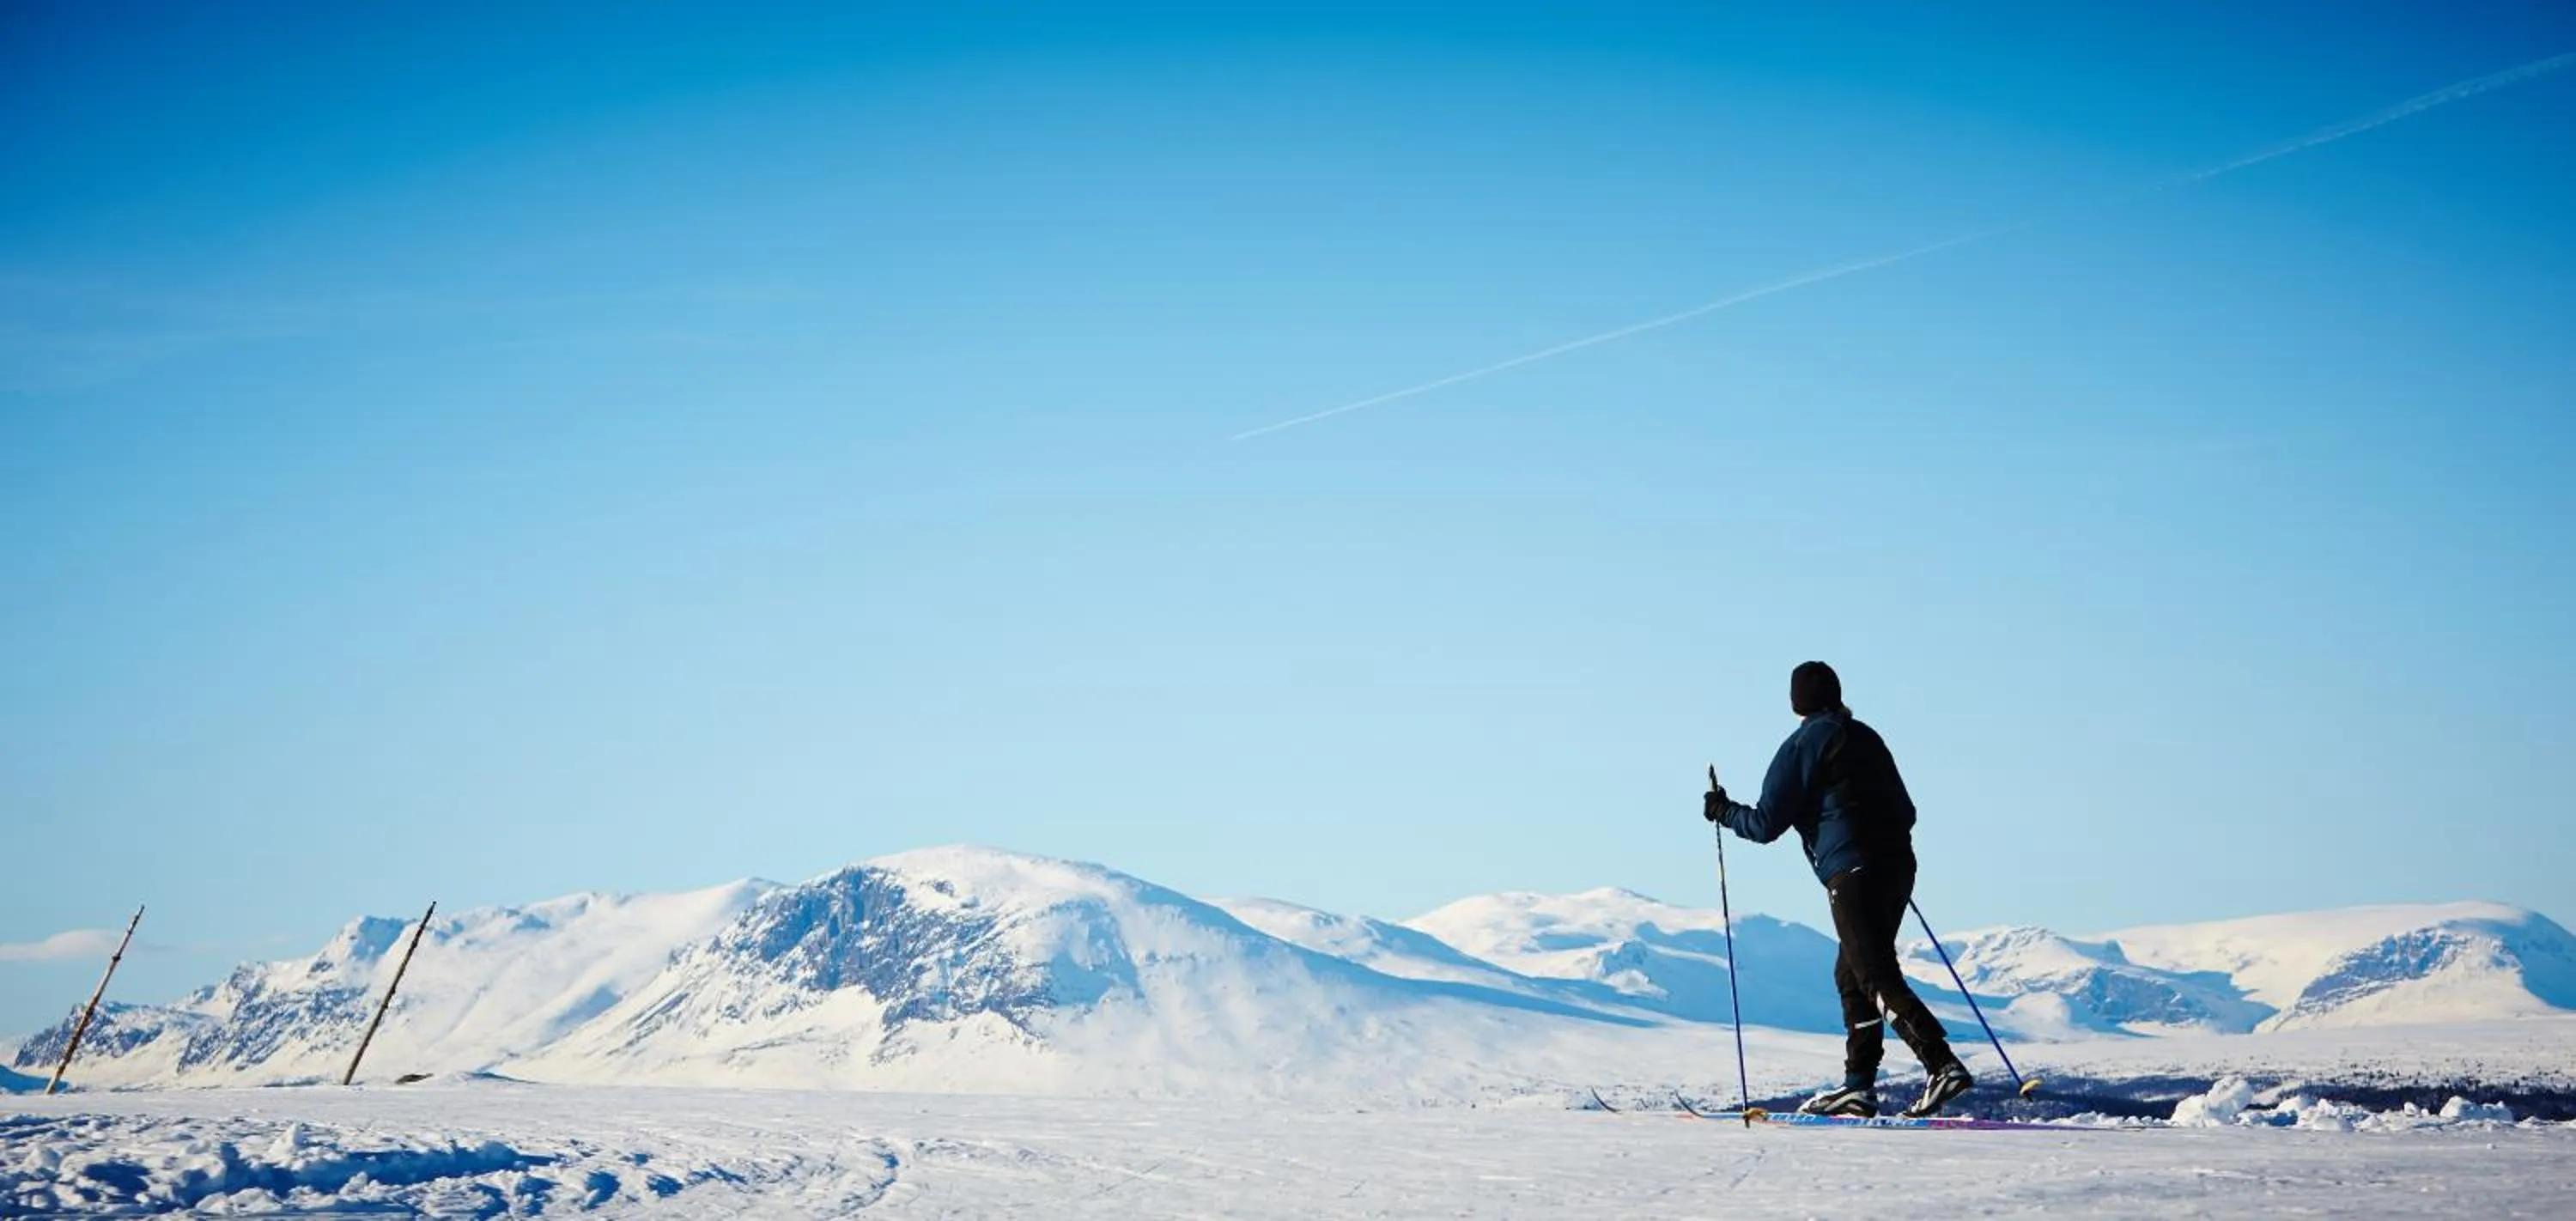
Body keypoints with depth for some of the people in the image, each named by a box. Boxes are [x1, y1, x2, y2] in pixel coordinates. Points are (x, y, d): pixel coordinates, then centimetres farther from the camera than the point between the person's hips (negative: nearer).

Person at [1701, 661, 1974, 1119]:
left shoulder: (1802, 746, 0)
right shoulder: (1868, 738, 19)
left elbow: (1766, 824, -2)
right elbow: (1906, 812, 22)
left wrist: (1723, 812, 16)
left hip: (1853, 874, -8)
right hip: (1898, 866, 8)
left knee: (1878, 978, -11)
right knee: (1852, 972, 15)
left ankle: (1943, 1065, -25)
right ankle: (1859, 1084, 14)